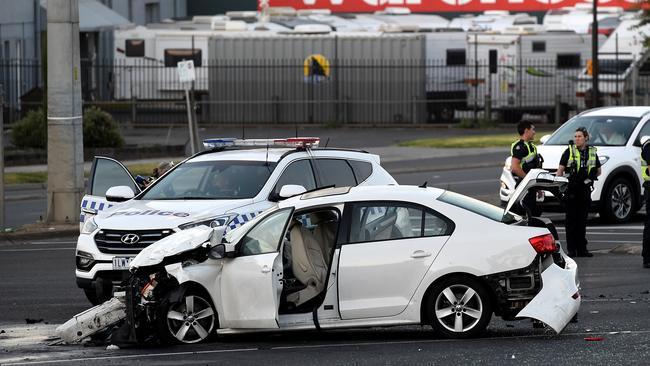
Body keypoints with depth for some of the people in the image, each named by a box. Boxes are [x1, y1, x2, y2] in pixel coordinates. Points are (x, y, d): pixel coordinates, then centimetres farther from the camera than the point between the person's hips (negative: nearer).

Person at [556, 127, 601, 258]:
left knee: (582, 219, 7)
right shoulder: (569, 151, 0)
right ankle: (571, 249, 0)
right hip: (571, 189, -3)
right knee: (571, 220, -3)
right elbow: (560, 170, -1)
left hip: (585, 189, 3)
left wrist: (590, 178, 4)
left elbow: (598, 171, 20)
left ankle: (582, 249, 12)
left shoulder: (592, 152, 9)